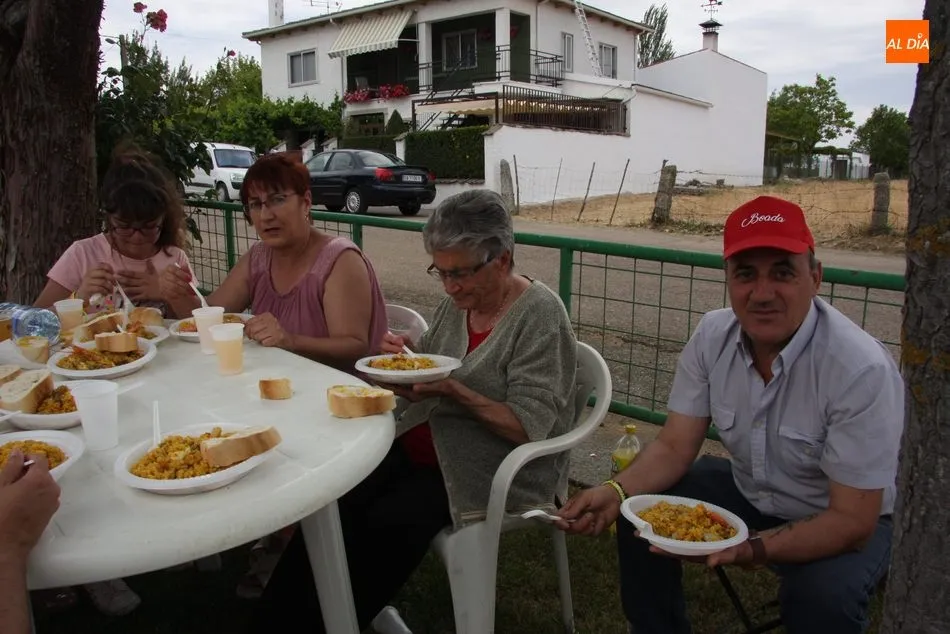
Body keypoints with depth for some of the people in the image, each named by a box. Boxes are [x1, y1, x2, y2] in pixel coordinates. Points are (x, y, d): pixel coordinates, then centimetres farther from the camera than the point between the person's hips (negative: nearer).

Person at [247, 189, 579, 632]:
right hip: (423, 446, 6)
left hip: (497, 469, -6)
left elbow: (528, 428, -20)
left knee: (389, 522, -23)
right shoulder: (458, 301, 5)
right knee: (337, 502, -14)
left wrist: (452, 392, -28)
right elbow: (423, 382, 13)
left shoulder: (539, 315, -17)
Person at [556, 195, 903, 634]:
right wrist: (616, 491, -30)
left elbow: (851, 521, -26)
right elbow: (674, 447, -10)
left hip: (834, 518, -4)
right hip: (747, 491, 5)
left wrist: (752, 549, -41)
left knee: (823, 596, -32)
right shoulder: (712, 336, -15)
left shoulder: (862, 370, -30)